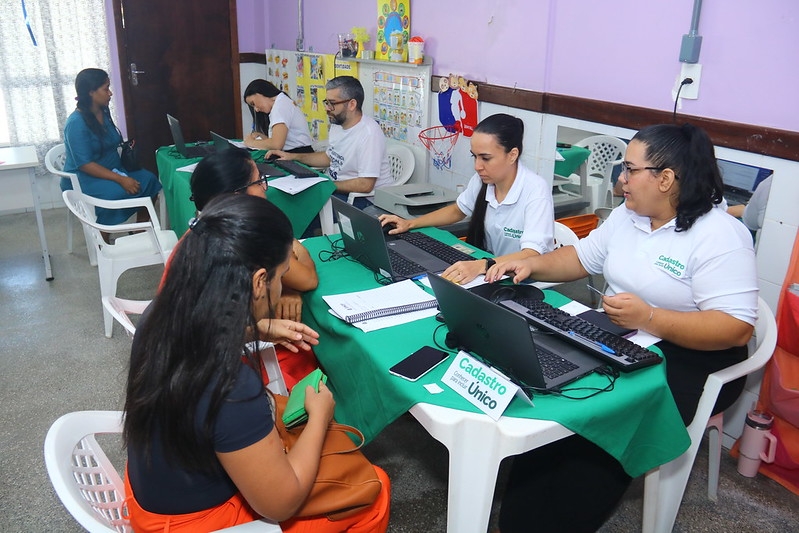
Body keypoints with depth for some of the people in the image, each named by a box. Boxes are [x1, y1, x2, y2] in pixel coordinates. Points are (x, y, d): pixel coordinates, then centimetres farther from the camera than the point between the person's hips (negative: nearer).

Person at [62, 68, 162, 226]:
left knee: (149, 180, -14)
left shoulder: (104, 111, 4)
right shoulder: (76, 123, -21)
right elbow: (84, 164, -25)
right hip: (84, 179, -8)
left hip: (112, 168, 8)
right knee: (119, 192, -35)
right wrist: (120, 179, -30)